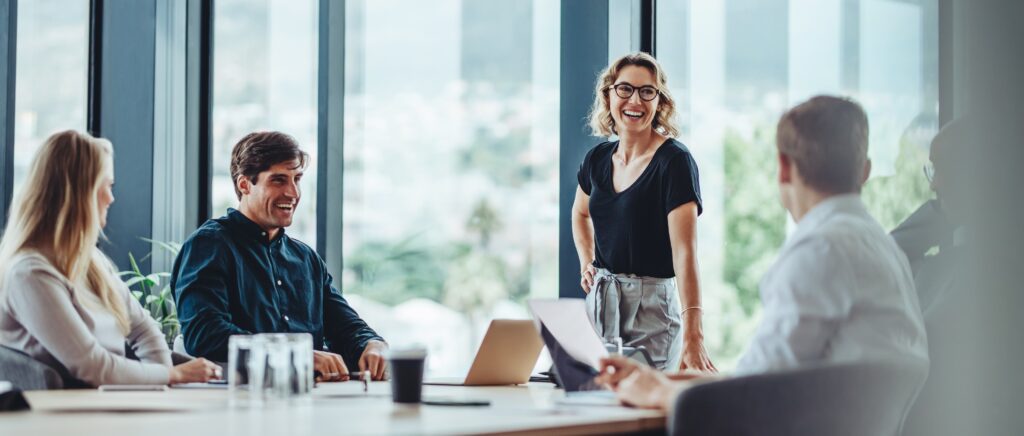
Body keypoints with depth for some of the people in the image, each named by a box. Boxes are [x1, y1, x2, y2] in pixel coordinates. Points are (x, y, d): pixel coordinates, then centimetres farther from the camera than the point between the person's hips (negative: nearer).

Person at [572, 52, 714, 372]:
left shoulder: (674, 161, -14)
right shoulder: (598, 159, 5)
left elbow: (684, 251, -25)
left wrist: (692, 336, -34)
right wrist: (586, 264, 10)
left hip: (653, 305, -6)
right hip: (600, 301, 6)